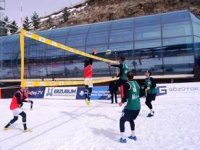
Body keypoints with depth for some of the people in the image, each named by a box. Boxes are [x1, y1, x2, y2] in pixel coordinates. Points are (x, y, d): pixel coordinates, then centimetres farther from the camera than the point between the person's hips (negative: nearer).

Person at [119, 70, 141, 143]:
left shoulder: (127, 84, -10)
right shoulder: (136, 83, 9)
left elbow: (126, 95, -16)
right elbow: (140, 94, 15)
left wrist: (122, 102, 0)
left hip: (130, 107, -7)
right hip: (138, 107, 7)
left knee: (122, 121, 10)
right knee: (131, 120, 29)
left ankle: (123, 138, 9)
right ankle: (133, 136, 36)